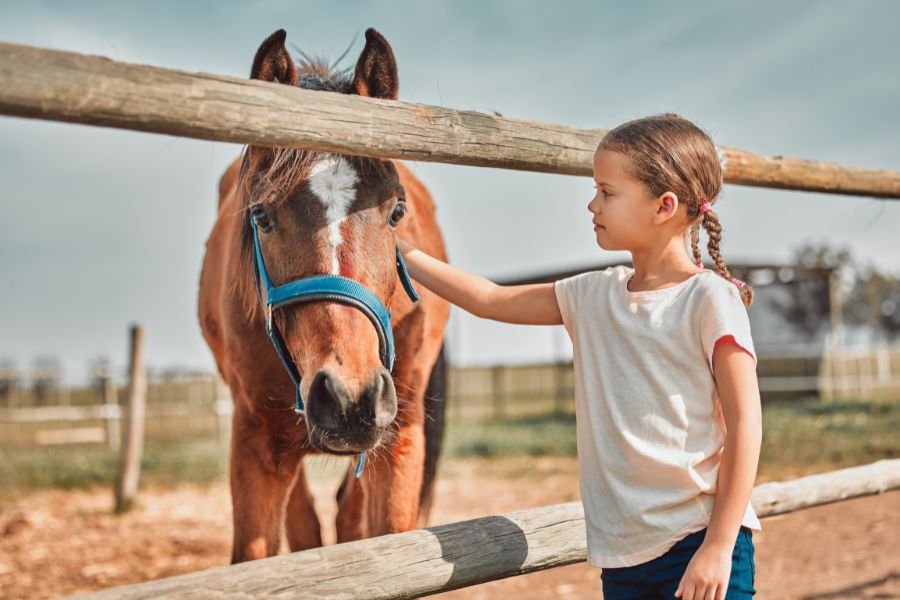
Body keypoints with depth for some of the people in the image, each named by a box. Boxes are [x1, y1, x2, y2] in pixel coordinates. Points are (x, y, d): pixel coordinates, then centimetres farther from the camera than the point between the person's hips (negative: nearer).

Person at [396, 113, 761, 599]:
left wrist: (719, 546, -15)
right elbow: (489, 300, 16)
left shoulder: (709, 299, -9)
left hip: (700, 541, -6)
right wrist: (402, 253, 14)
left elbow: (744, 425, -12)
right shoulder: (593, 297, 8)